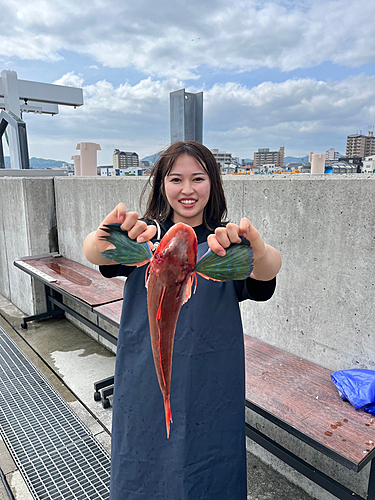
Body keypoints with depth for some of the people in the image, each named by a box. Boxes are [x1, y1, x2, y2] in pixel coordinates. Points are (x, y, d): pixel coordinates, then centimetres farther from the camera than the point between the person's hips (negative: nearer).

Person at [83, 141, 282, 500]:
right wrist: (105, 237, -46)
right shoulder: (144, 234, -3)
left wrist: (257, 252, -49)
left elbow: (269, 269, -25)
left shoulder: (225, 243, -5)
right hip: (145, 381, 1)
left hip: (210, 388, 0)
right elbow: (94, 255, -21)